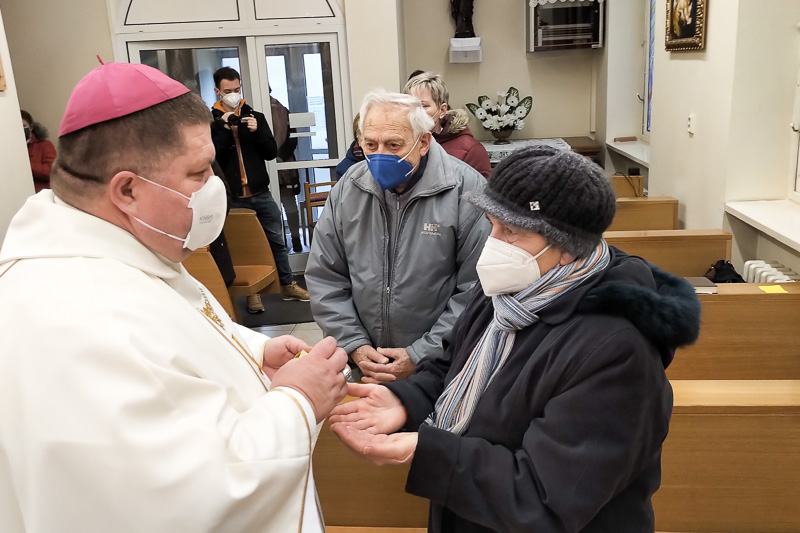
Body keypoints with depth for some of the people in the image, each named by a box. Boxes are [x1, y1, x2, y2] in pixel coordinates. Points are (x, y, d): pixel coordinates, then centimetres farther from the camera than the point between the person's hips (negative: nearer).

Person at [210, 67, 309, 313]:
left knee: (277, 240, 10)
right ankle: (251, 291, 20)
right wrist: (224, 129, -20)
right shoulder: (212, 120, 0)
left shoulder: (255, 116, 9)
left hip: (261, 193, 3)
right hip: (233, 198, -3)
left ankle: (288, 285, 23)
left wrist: (257, 131, -11)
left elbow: (271, 152, 5)